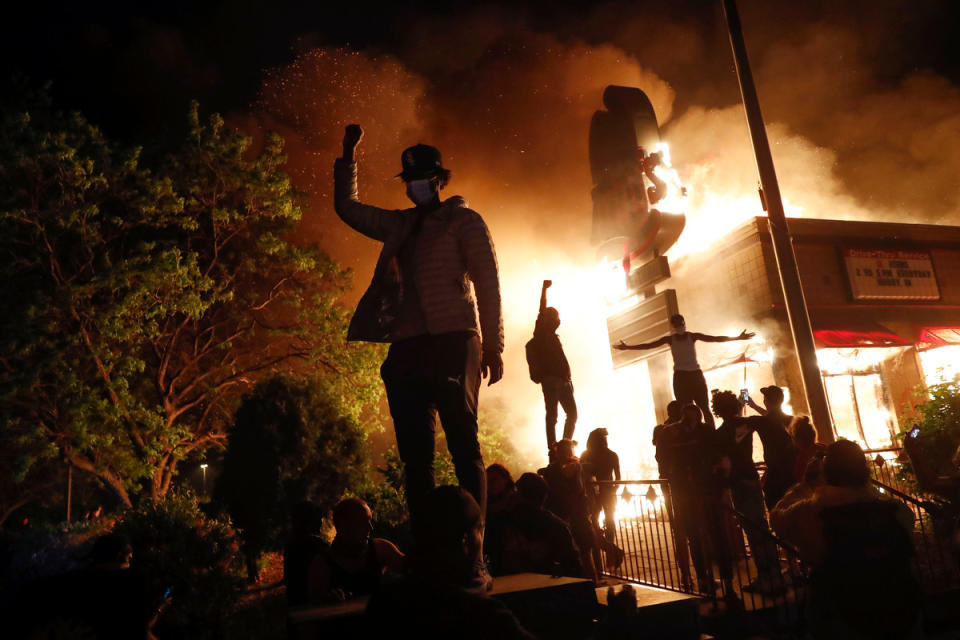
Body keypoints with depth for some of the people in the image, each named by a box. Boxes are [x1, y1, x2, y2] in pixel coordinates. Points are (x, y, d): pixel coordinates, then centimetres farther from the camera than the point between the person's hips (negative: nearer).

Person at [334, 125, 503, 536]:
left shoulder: (464, 220, 7)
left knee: (464, 448, -9)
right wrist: (349, 155, 25)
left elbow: (488, 282, 0)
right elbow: (348, 208, 32)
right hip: (406, 348, 5)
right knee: (415, 455, 3)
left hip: (452, 343, -5)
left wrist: (492, 345, -6)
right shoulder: (399, 225, 22)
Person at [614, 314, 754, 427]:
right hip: (680, 377, 0)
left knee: (705, 408, -1)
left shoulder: (692, 336, 1)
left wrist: (737, 338, -10)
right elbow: (648, 345, -3)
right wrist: (627, 347, -10)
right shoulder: (670, 339, 1)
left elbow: (715, 338, -3)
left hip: (696, 375, 0)